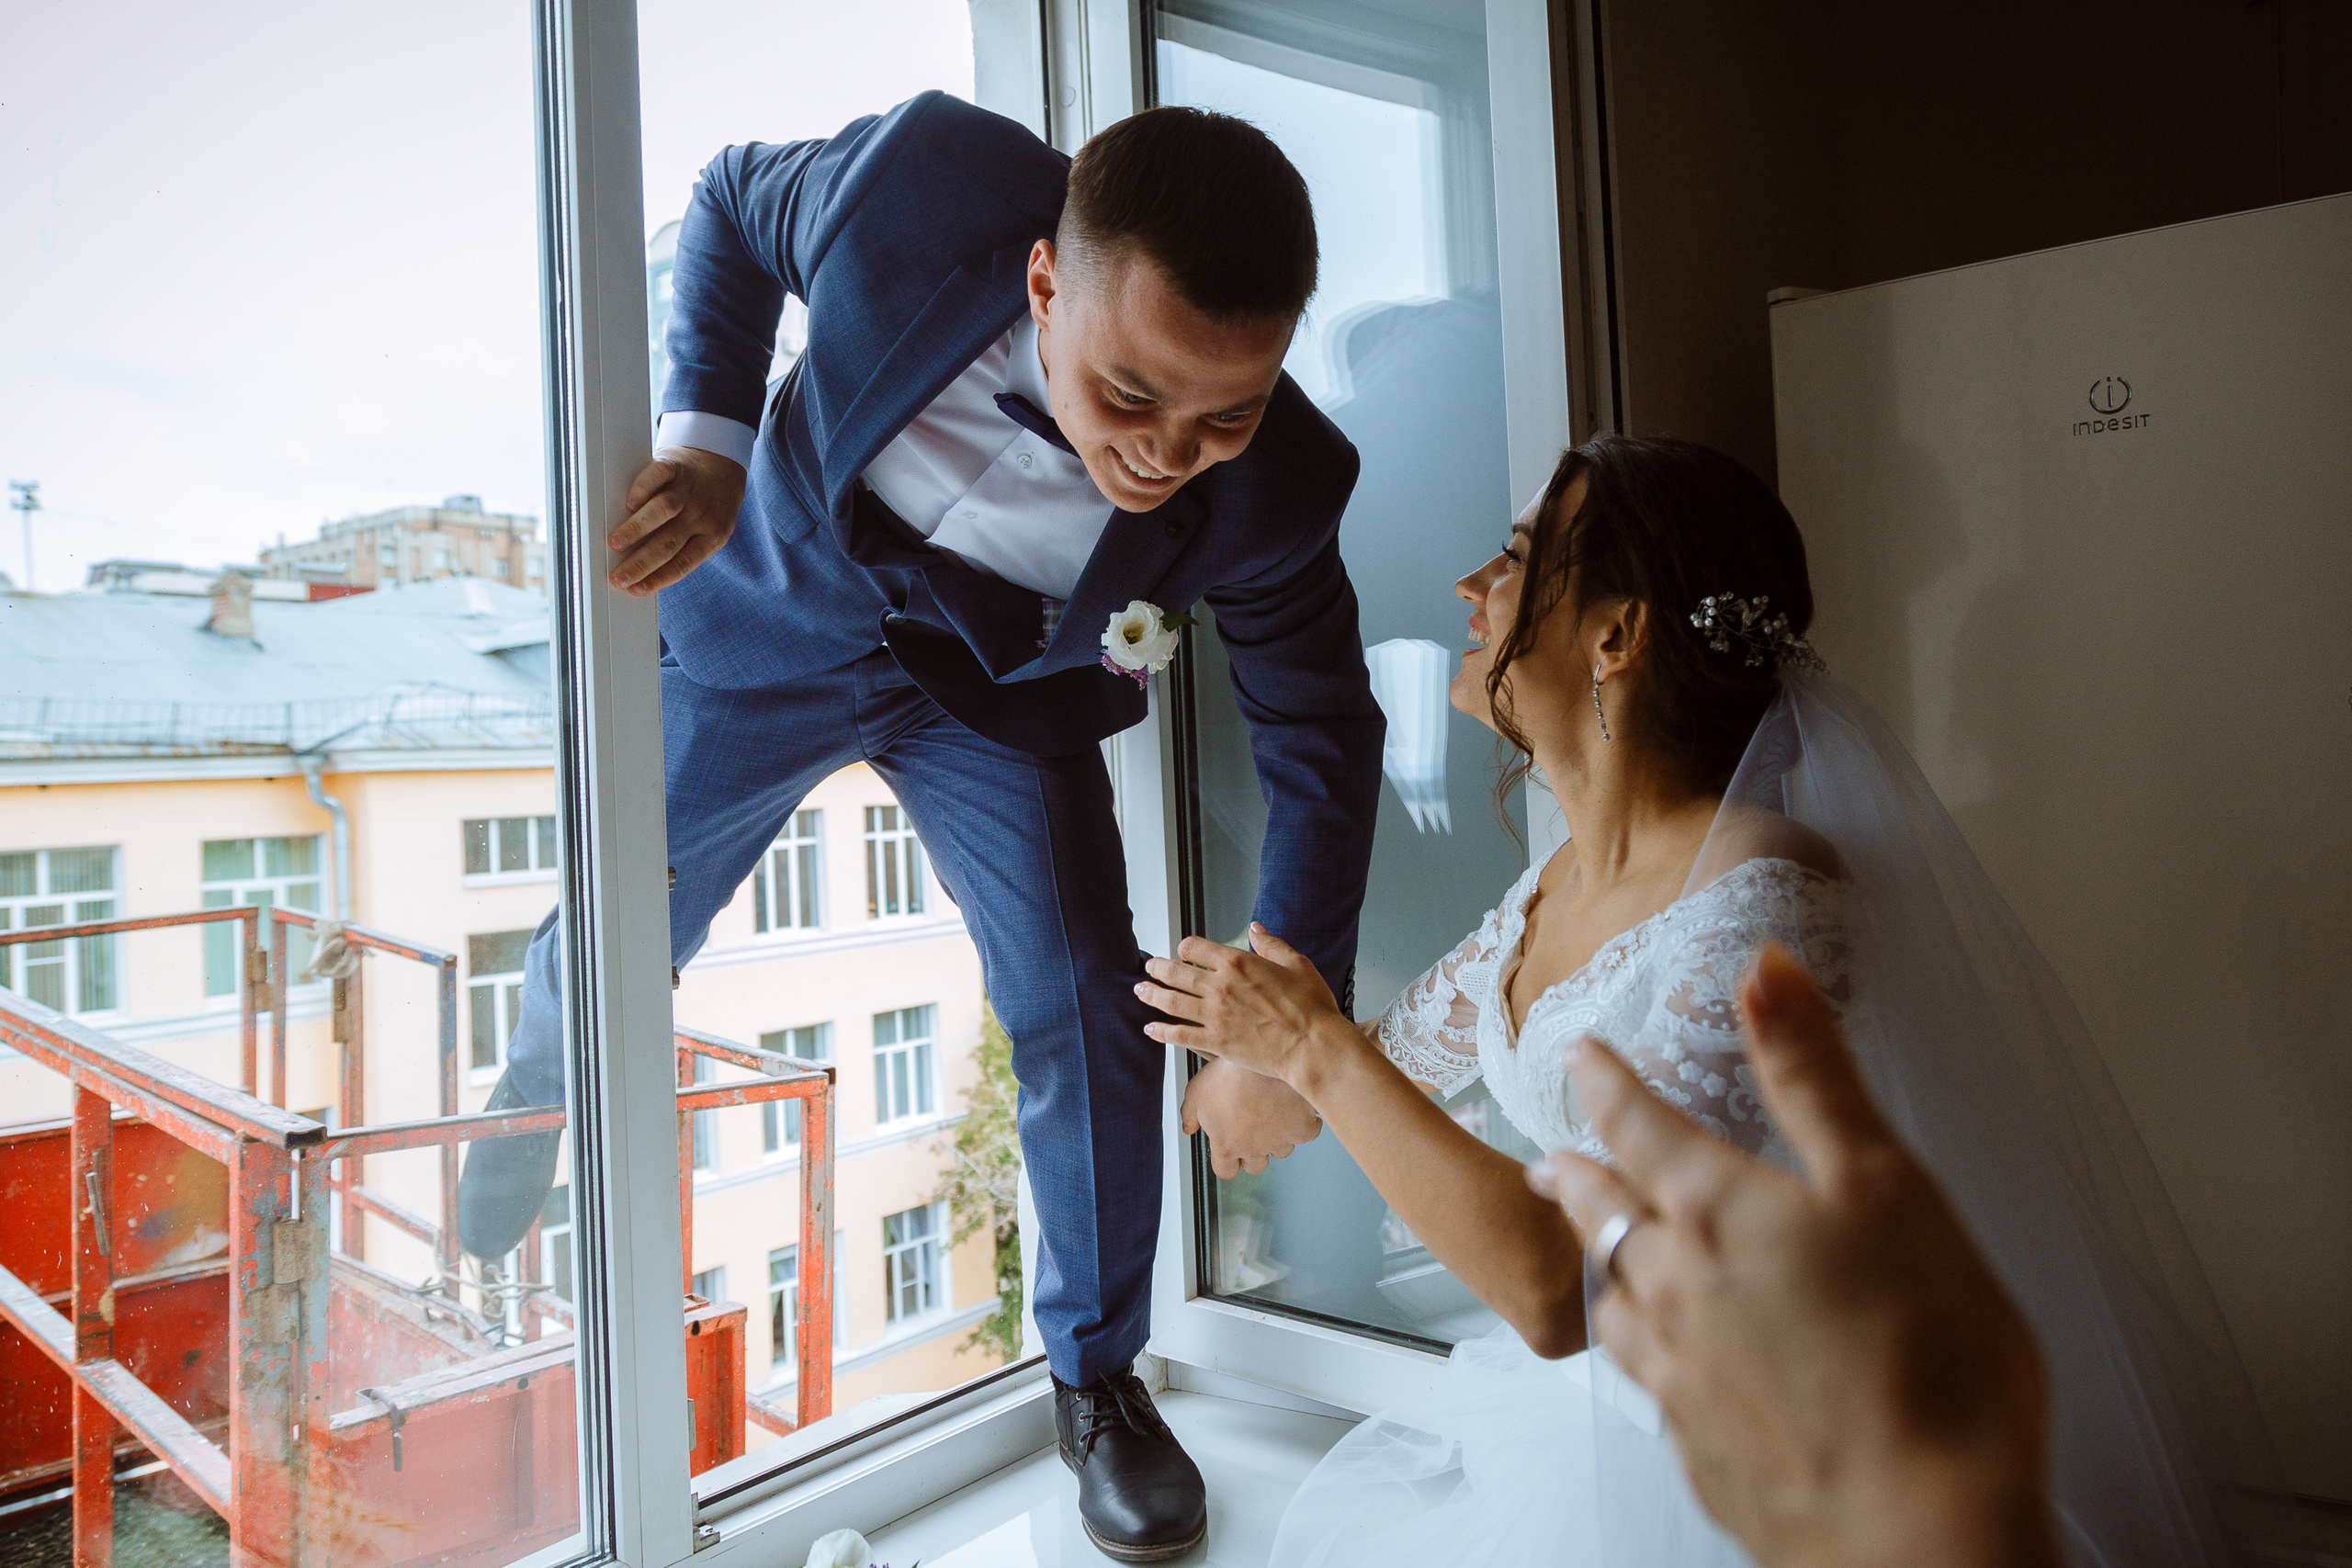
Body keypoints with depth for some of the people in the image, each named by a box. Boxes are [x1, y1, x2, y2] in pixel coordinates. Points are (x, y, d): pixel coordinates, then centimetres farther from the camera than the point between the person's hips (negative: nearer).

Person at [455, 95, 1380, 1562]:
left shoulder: (1269, 495, -30)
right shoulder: (917, 185, -32)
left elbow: (1321, 738, -14)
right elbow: (733, 201, -8)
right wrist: (710, 437, -21)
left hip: (1008, 688, 0)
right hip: (782, 606, 1)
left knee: (1091, 1013, -7)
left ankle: (1097, 1376, 20)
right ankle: (518, 1136, 51)